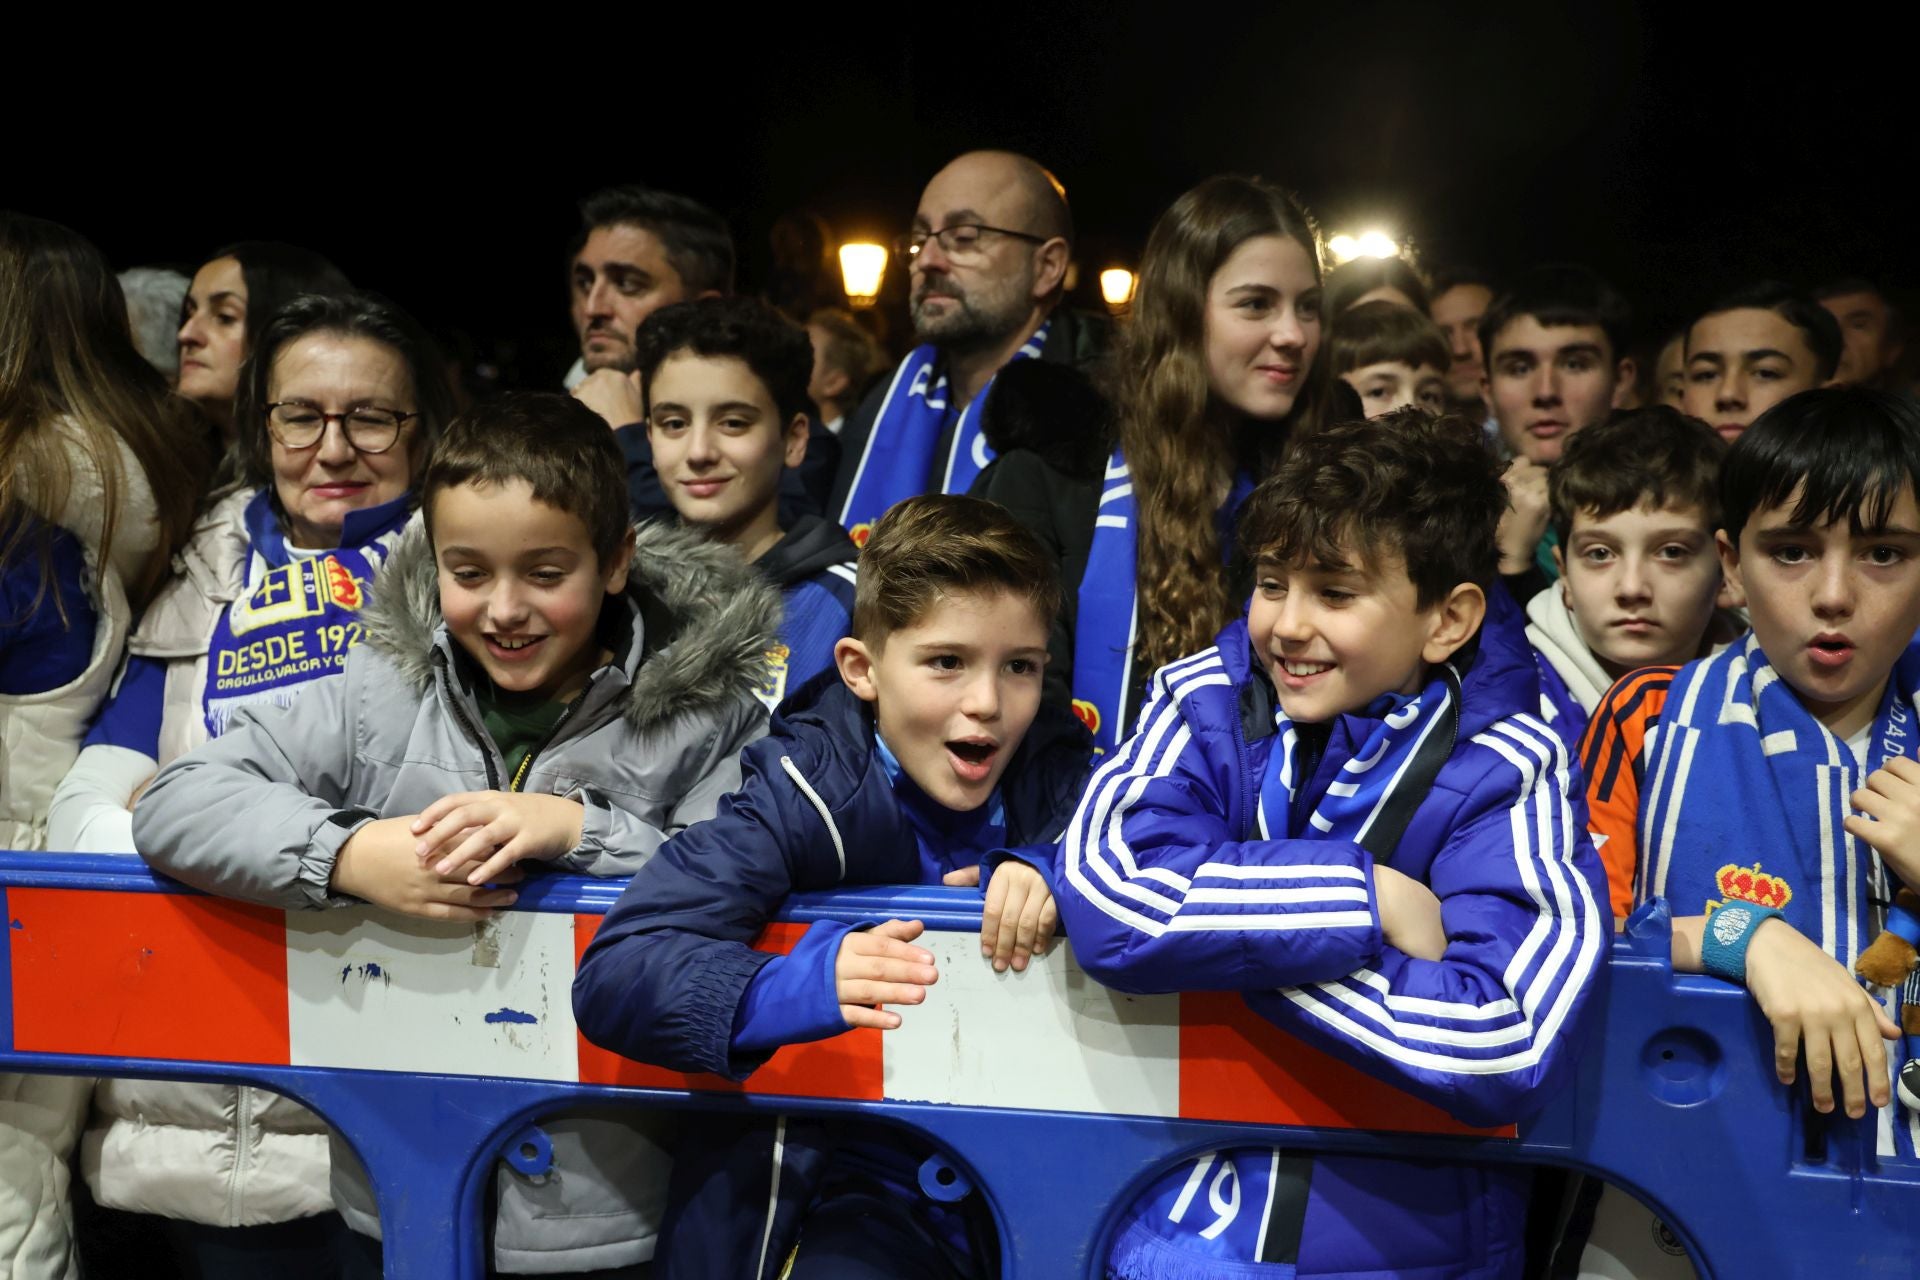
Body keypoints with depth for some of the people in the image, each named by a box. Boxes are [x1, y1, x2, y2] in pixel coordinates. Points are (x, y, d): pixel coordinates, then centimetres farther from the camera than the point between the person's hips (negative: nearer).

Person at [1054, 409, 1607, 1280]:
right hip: (1194, 1198, 1)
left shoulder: (1504, 768, -5)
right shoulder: (1207, 701, 0)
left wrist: (1223, 926, -16)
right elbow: (1106, 898, -18)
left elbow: (1504, 1050, -20)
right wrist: (1366, 898, -16)